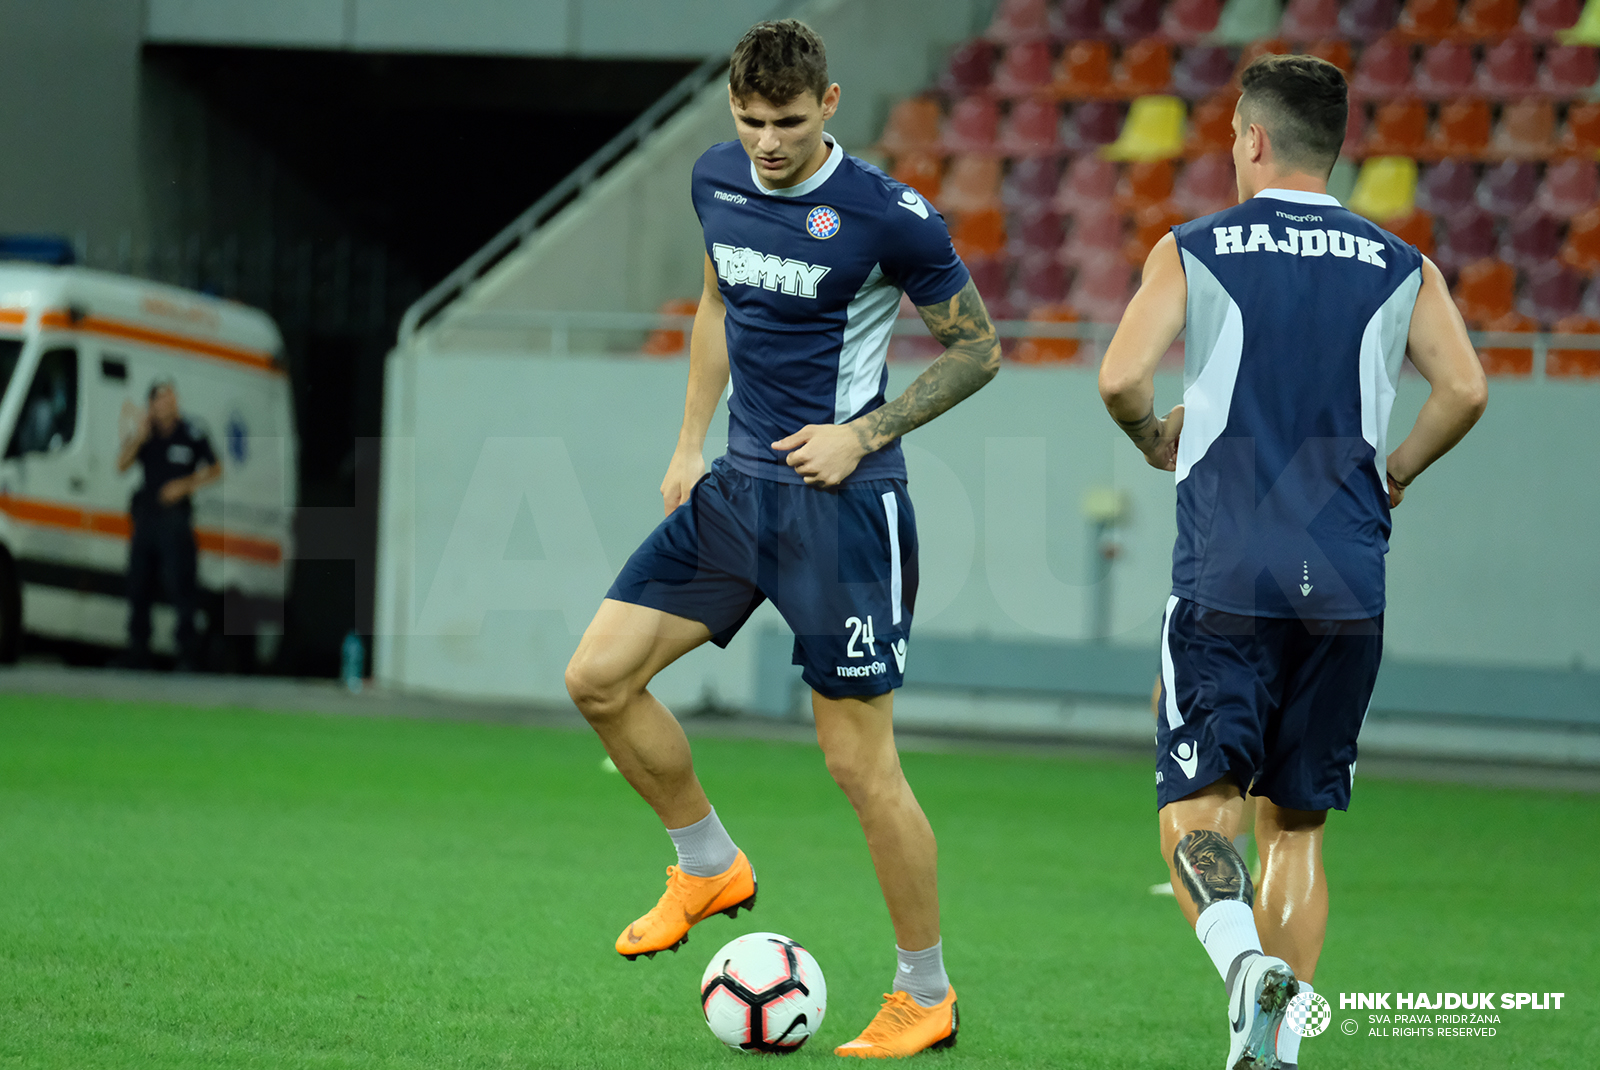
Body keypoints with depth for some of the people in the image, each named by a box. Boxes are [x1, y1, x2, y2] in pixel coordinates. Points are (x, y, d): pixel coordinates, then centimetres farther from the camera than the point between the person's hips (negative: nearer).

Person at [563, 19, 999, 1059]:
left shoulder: (886, 214, -14)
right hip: (739, 485, 7)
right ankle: (710, 866, 21)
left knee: (860, 760, -5)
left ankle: (927, 995, 9)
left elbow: (979, 348, -5)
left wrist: (865, 435, -14)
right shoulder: (718, 181, 4)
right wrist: (692, 440, 14)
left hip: (843, 504, -7)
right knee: (599, 676, 0)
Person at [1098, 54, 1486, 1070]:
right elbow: (1465, 388, -4)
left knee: (1198, 811, -2)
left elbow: (1121, 379, -8)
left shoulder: (1192, 252, 4)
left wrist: (1157, 440, 14)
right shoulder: (1400, 267, 9)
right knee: (1297, 824, 13)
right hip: (1347, 588, 3)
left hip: (1226, 579, -3)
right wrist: (1395, 472, 14)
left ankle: (1247, 960, -31)